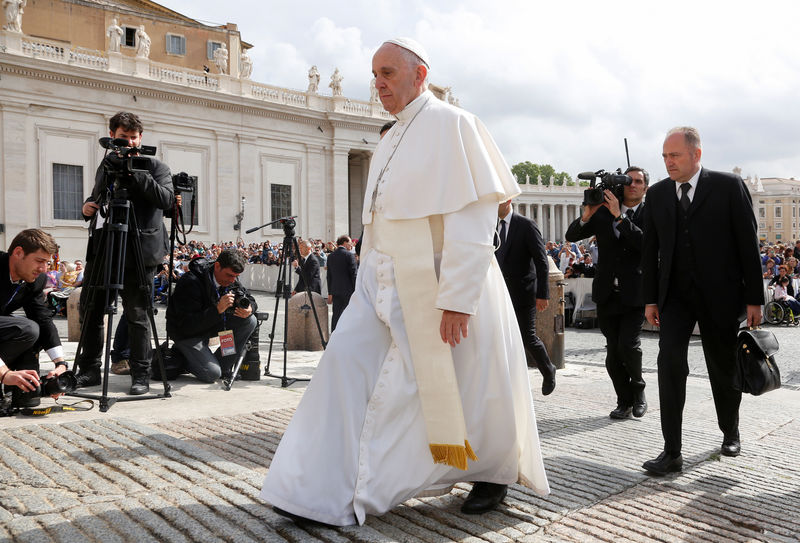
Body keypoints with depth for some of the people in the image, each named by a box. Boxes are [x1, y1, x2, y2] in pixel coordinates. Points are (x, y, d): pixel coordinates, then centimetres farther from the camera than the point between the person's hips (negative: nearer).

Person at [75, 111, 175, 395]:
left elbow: (166, 199, -13)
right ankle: (88, 371, 22)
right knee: (90, 309, 9)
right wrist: (88, 207, 7)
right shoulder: (106, 166, 20)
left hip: (137, 251, -6)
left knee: (137, 316, -3)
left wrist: (136, 173, -17)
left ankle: (140, 375, 7)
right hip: (101, 248, 6)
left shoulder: (155, 167, 4)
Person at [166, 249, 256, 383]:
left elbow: (249, 298, 4)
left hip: (211, 324, 7)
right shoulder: (191, 282, -29)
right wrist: (218, 310, -41)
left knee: (250, 321, -15)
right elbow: (187, 324, -30)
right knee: (212, 374, -23)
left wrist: (249, 309, -22)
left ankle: (224, 367, -3)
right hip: (186, 332, -7)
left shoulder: (231, 279, -7)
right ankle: (180, 358, 8)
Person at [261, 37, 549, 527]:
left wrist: (456, 298, -22)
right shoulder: (393, 141, 16)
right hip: (386, 282, 8)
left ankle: (494, 471, 32)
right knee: (347, 363, -5)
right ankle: (328, 493, 0)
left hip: (438, 284, -7)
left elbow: (473, 217, -17)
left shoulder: (450, 124, -9)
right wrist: (374, 280, 16)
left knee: (463, 388, 5)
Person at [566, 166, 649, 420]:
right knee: (613, 351, 5)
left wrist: (619, 216, -22)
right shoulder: (604, 212, 7)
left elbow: (645, 243, -19)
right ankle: (624, 401, 21)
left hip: (635, 294, -3)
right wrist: (587, 215, -14)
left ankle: (638, 388, 14)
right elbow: (571, 236, 3)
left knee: (628, 344, -15)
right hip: (607, 294, 3)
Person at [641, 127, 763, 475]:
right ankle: (672, 452, -9)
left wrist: (754, 298, -7)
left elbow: (748, 244, -4)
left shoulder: (729, 186, -4)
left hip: (720, 295, -2)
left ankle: (730, 433, 37)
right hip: (675, 296, 2)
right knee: (670, 363, -13)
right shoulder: (657, 194, 6)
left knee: (724, 369, 11)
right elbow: (650, 249, 8)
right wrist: (650, 298, 5)